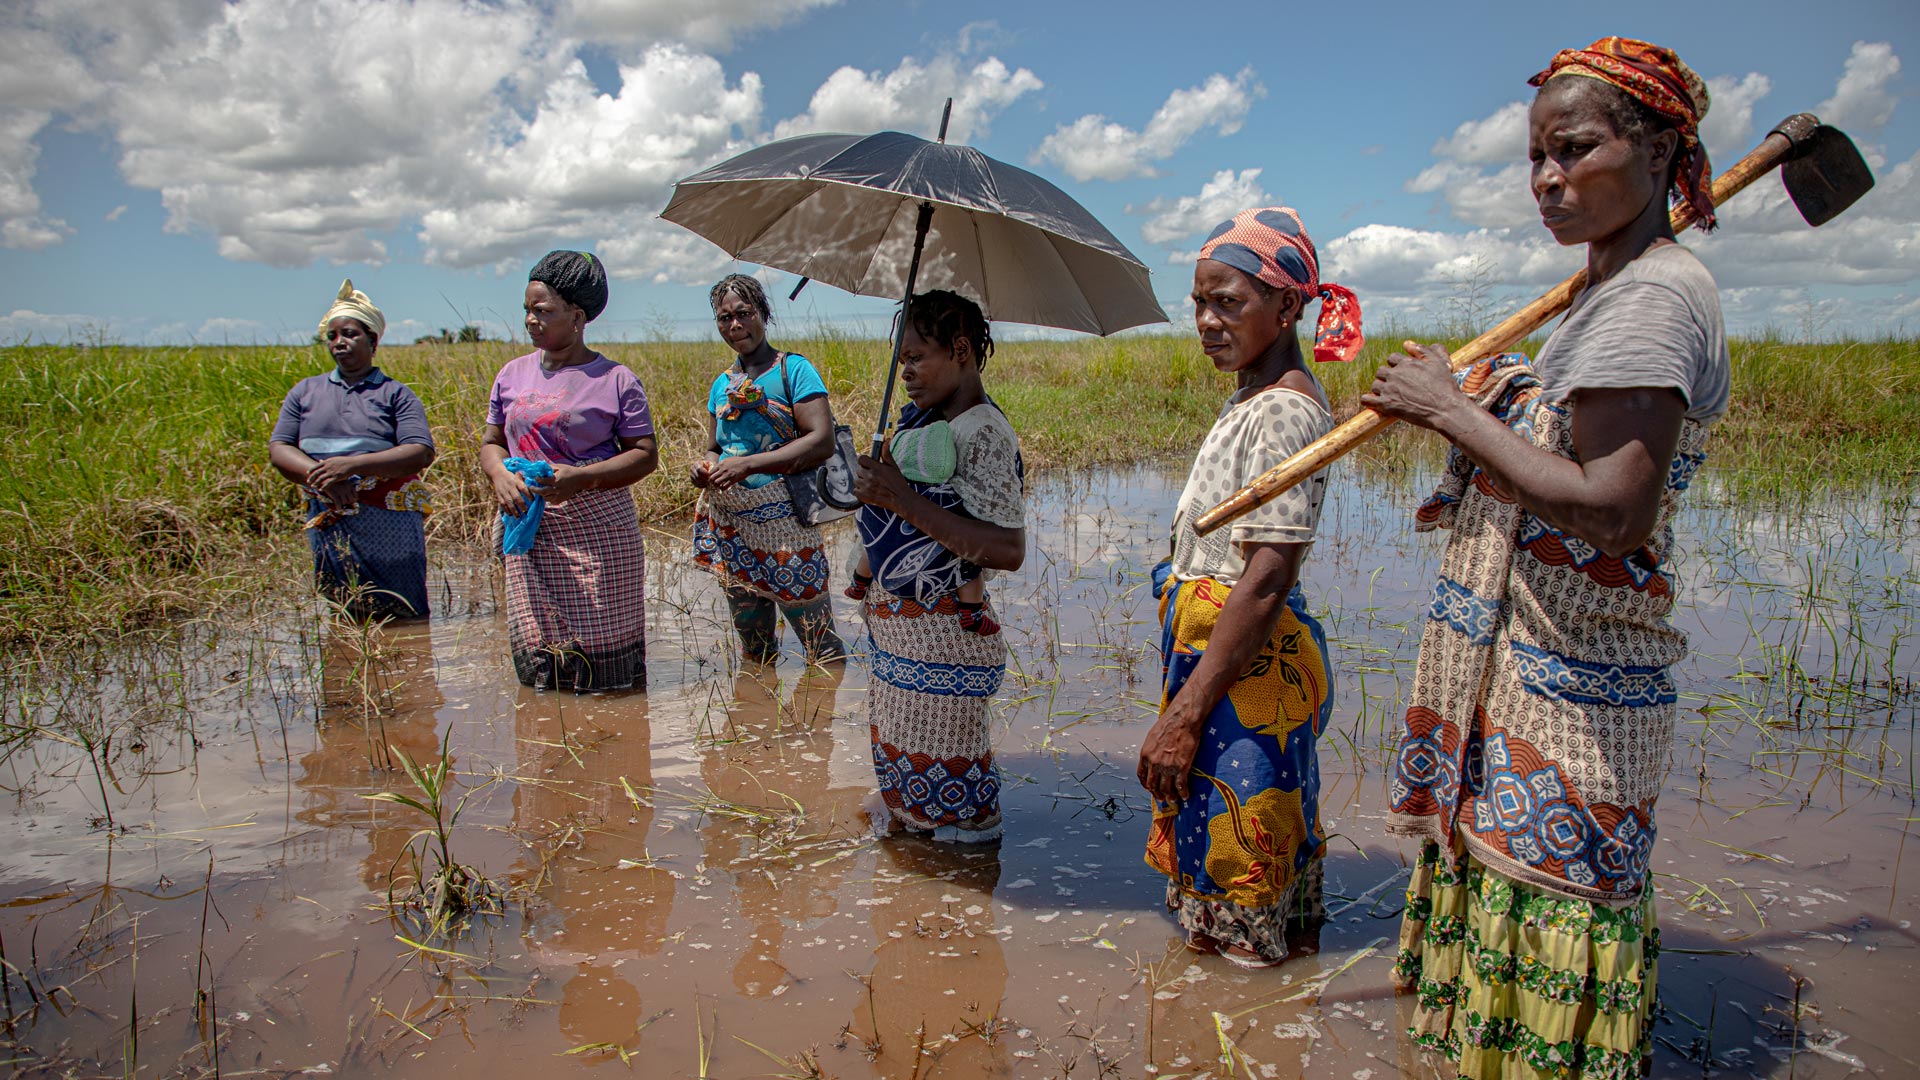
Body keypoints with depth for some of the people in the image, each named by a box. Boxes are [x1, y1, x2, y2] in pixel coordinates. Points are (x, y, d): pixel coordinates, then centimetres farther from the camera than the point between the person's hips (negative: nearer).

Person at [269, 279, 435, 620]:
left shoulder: (395, 394, 4)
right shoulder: (305, 392, 15)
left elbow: (421, 452, -9)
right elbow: (278, 449, 7)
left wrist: (351, 466, -19)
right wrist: (322, 477, -13)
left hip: (389, 528, -3)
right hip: (328, 526, 3)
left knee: (406, 619, -1)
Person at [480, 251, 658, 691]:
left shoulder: (615, 379, -2)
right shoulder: (513, 374, 11)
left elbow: (644, 455, -3)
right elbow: (491, 442, 18)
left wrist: (581, 478, -17)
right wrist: (500, 475, -5)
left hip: (598, 528, -4)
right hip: (529, 528, 4)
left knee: (602, 645, -1)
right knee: (534, 648, 2)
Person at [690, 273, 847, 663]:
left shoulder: (793, 369, -6)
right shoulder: (722, 383, 14)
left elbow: (822, 441, -17)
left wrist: (748, 464, -22)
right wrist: (704, 468, -2)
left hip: (784, 522, -6)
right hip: (730, 527, 6)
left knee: (818, 640, -4)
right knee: (753, 645, 16)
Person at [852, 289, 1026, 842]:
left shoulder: (984, 433, -17)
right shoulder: (923, 420, 9)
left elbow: (1008, 550, -26)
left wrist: (904, 500, -25)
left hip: (943, 635, -8)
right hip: (895, 623, 9)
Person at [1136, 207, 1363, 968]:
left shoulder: (1284, 410, -18)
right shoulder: (1250, 398, 12)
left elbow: (1266, 582, -25)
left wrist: (1183, 716, -24)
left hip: (1246, 670, -10)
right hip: (1212, 651, 10)